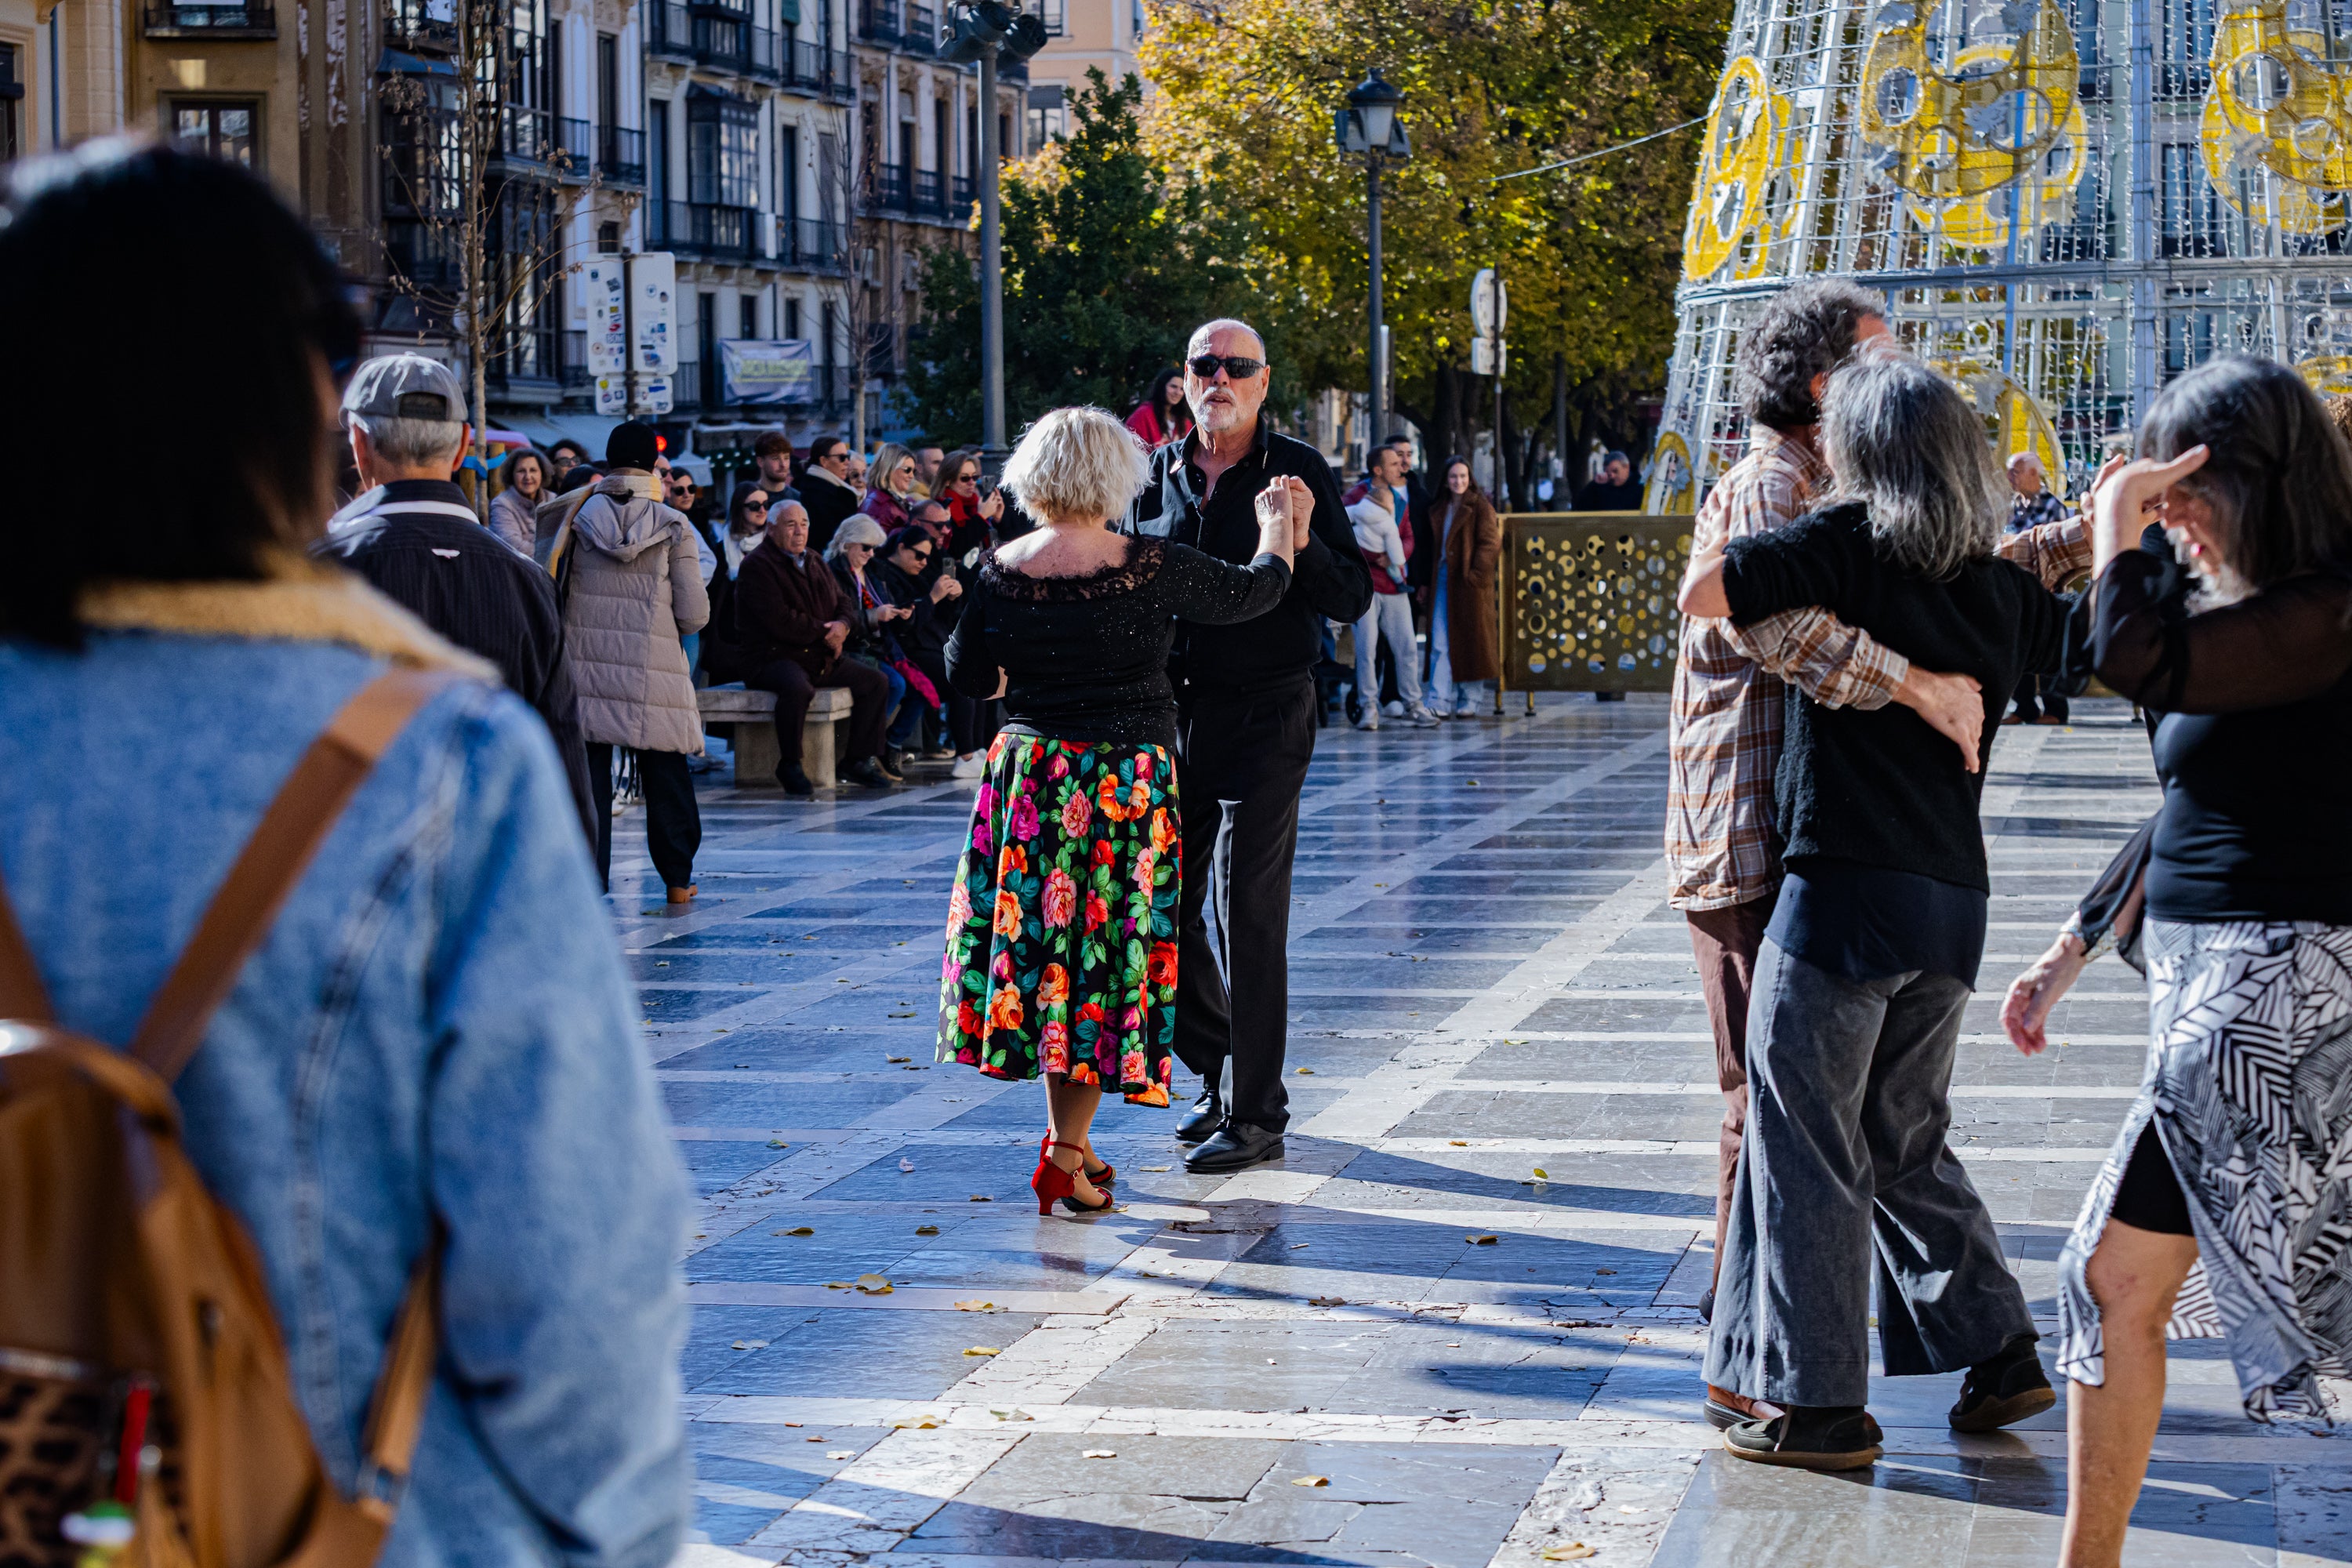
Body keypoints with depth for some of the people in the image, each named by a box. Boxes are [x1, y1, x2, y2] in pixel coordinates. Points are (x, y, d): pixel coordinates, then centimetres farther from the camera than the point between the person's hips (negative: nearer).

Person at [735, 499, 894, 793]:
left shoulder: (815, 562, 18)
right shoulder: (758, 565, -9)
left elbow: (842, 604, 20)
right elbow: (781, 622, -19)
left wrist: (842, 626, -6)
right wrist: (825, 632, -11)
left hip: (821, 658, 9)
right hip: (773, 657, -9)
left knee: (876, 681, -1)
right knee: (797, 688, -39)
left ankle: (858, 760, 6)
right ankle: (789, 765, -22)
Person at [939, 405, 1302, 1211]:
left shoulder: (1002, 570, -3)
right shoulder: (1150, 567, -12)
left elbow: (966, 673, 6)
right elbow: (1251, 591, 3)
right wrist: (1280, 531, 22)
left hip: (1029, 773, 3)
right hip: (1125, 781, -3)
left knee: (1043, 936, 15)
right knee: (1104, 947, 3)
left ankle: (1066, 1135, 21)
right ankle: (1064, 1157, 1)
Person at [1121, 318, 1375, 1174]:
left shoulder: (1299, 471, -3)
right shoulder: (1157, 474, 9)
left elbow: (1352, 599, -7)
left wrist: (1301, 542, -25)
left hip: (1263, 713, -5)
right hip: (1169, 714, 5)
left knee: (1249, 912, -7)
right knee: (1160, 905, 8)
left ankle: (1257, 1113, 0)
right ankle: (1219, 1070, 27)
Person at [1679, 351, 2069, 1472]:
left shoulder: (1852, 540, -9)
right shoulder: (2002, 583, 10)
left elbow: (1704, 593, -14)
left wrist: (1721, 532, 5)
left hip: (1845, 888, -7)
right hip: (1953, 898, 7)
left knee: (1807, 1147, 2)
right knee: (1905, 1141, 22)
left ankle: (1821, 1405, 4)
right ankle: (1999, 1351, 23)